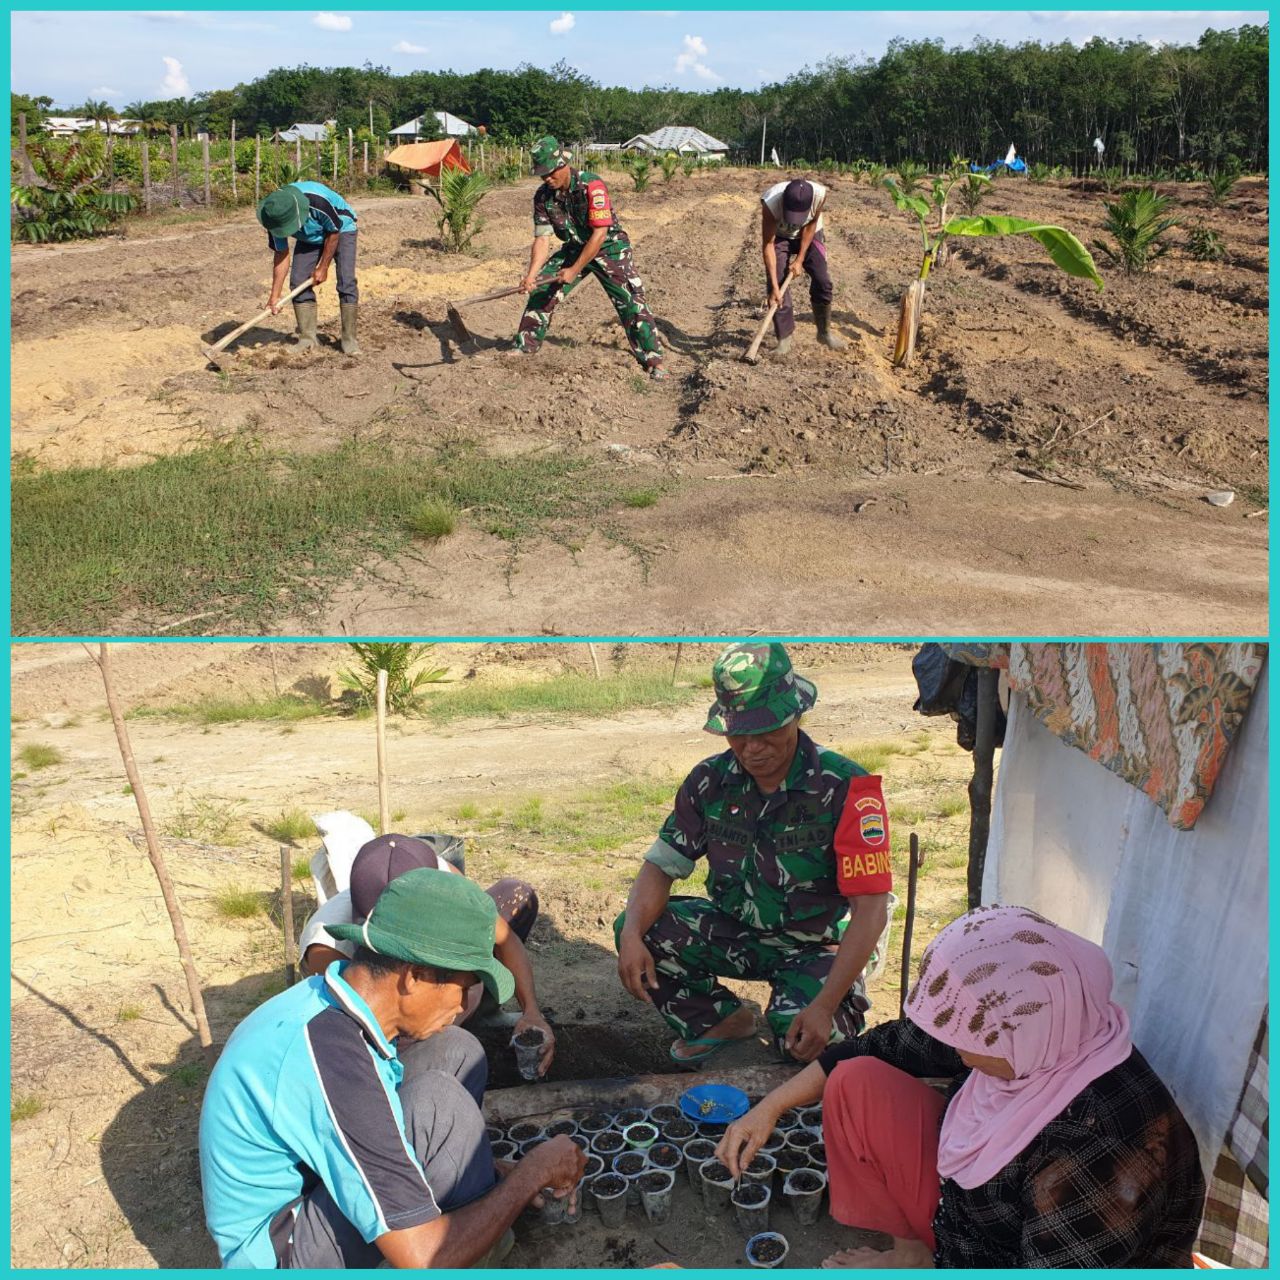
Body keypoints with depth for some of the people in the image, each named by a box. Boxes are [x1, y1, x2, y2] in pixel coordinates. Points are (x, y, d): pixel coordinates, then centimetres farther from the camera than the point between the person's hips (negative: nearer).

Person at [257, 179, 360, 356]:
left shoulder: (319, 201, -41)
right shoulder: (275, 217, -25)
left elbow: (333, 233, -23)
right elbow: (281, 255, -16)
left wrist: (323, 267, -15)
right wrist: (275, 295, -20)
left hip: (341, 230, -4)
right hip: (309, 237, 4)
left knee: (346, 282, -19)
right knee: (298, 281, -9)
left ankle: (349, 339, -13)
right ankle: (307, 337, 1)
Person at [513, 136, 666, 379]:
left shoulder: (592, 185, -28)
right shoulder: (542, 196, -10)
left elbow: (600, 234, -29)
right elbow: (542, 239, -10)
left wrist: (574, 270, -29)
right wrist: (531, 274, -25)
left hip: (609, 247, -5)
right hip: (574, 248, 6)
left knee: (631, 301, -18)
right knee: (540, 290, -2)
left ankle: (653, 362, -11)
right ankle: (524, 347, 14)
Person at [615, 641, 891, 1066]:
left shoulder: (846, 787, -23)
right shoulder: (711, 781, -8)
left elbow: (870, 910, -24)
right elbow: (661, 867, -4)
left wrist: (824, 1007, -33)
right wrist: (632, 936, -25)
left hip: (818, 946, -4)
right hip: (740, 934, 5)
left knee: (802, 1037, -32)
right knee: (636, 929, -16)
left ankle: (843, 1016, 7)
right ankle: (722, 1019, 9)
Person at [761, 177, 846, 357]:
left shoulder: (820, 194, -35)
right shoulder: (770, 202, -39)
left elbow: (811, 225, -16)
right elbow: (768, 244, -33)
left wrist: (800, 259, -18)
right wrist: (774, 286, -35)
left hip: (809, 234, 1)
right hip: (779, 236, -1)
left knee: (823, 282, -5)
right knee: (778, 286, -12)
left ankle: (825, 332, 13)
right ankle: (784, 339, -1)